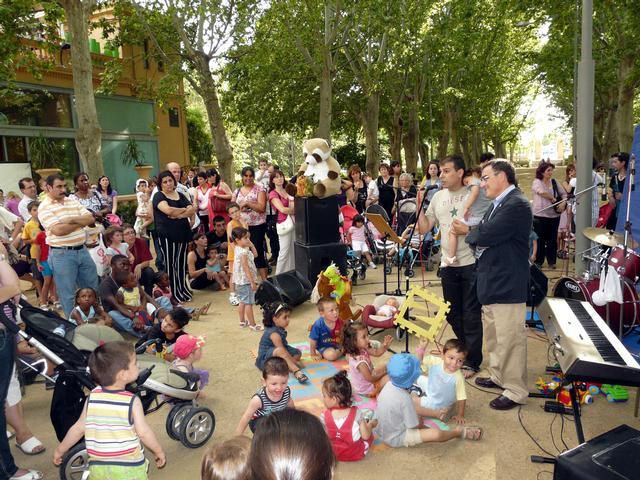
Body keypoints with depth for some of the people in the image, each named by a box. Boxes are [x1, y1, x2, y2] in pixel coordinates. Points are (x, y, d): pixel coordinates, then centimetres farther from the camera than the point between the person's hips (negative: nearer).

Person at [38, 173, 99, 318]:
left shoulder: (73, 201, 10)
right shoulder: (44, 207, -9)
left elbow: (91, 219, 2)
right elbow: (58, 230, -20)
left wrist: (72, 220, -14)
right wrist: (81, 222, -9)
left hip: (82, 250, 6)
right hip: (62, 254, -6)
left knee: (92, 287, 17)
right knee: (68, 293, 6)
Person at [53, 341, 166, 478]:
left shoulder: (92, 397, -6)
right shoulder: (132, 401, -16)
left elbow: (78, 428, 1)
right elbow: (144, 432, -14)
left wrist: (60, 450, 17)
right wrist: (159, 452, 1)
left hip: (98, 467, 3)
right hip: (129, 468, -3)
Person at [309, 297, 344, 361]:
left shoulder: (339, 322, -13)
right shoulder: (318, 325, -26)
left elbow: (342, 336, 6)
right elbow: (313, 342, -15)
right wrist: (313, 355, -8)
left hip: (337, 344, 6)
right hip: (323, 347, -6)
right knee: (331, 355, -33)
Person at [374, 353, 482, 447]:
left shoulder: (389, 385, -9)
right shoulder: (405, 399, -31)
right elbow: (415, 426, -20)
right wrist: (420, 421, 2)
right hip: (396, 438, -9)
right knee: (436, 434, -17)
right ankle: (459, 432, 8)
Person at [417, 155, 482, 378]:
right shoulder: (438, 196, 8)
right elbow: (424, 228, 7)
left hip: (471, 263, -5)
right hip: (448, 264, 6)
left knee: (471, 315, 3)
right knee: (452, 313, 15)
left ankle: (472, 361, 18)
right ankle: (468, 350, 36)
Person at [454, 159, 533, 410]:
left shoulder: (517, 205, -19)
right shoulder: (499, 203, 13)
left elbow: (487, 234, -25)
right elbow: (484, 233, 13)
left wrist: (467, 231, -6)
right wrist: (470, 231, -7)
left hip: (507, 284, -10)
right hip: (491, 281, 10)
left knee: (510, 338, 0)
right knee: (493, 333, 21)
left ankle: (515, 391, 14)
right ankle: (499, 376, 38)